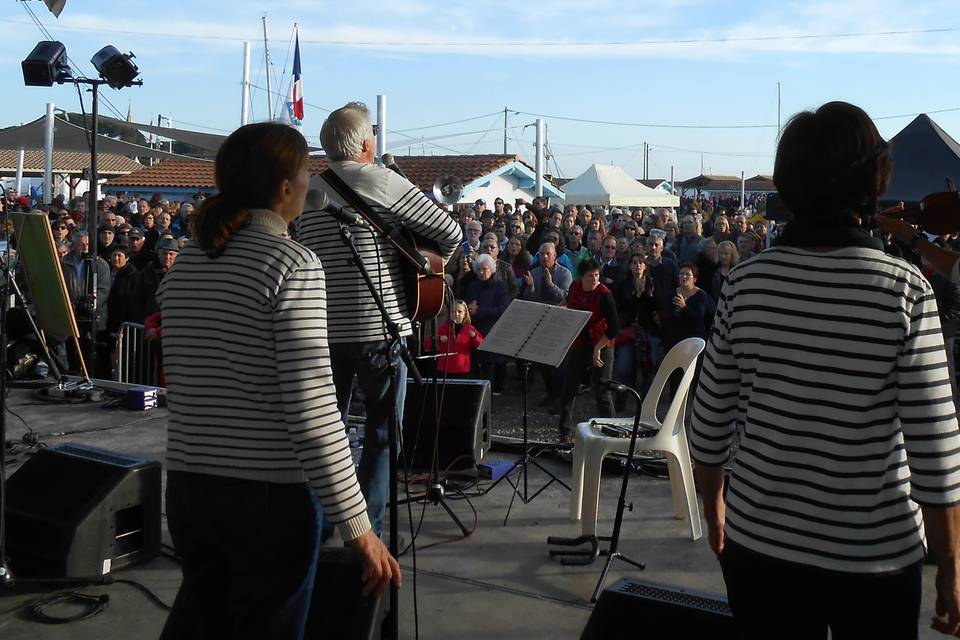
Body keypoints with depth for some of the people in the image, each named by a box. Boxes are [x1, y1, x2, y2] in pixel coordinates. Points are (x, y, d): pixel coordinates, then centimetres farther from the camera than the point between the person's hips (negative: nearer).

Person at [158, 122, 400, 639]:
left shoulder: (184, 265, 7)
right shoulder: (292, 264, -14)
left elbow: (180, 379, 13)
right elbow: (311, 409, -20)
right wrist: (357, 526, -18)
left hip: (187, 484, 6)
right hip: (268, 493, -6)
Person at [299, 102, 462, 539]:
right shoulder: (381, 181, -8)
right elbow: (449, 231, -10)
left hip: (324, 330, 5)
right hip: (380, 326, -4)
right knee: (382, 432, 7)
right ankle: (366, 530, 10)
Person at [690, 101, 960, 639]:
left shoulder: (747, 282, -7)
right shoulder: (904, 289, -14)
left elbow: (710, 423, -1)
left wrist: (714, 508, 16)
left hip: (761, 540, 2)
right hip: (874, 553, -2)